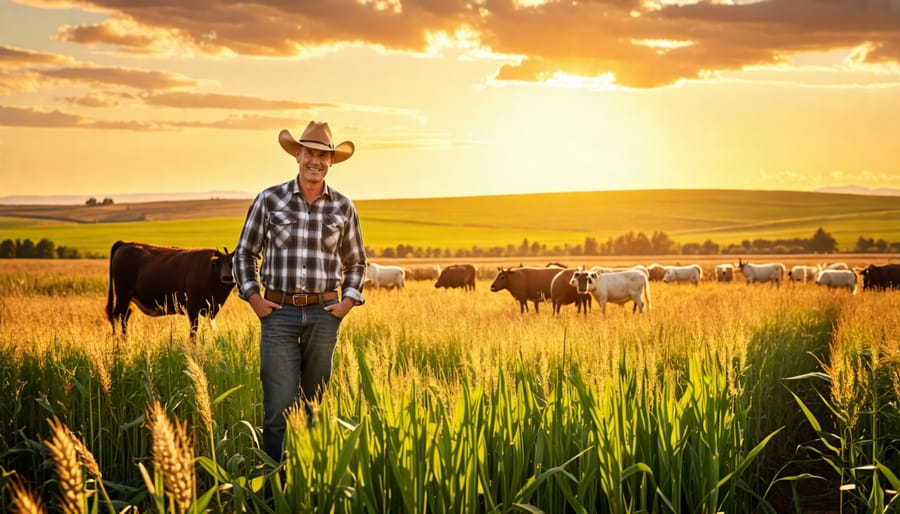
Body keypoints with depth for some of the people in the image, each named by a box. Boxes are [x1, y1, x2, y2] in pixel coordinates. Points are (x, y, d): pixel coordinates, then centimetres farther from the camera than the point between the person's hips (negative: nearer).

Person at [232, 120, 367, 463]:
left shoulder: (343, 207, 6)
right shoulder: (269, 200, 1)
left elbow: (356, 262, 19)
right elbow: (244, 253, 9)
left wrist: (349, 300, 6)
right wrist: (253, 297, 0)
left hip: (324, 315, 2)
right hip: (279, 312, -2)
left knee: (314, 406, 10)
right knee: (279, 406, -7)